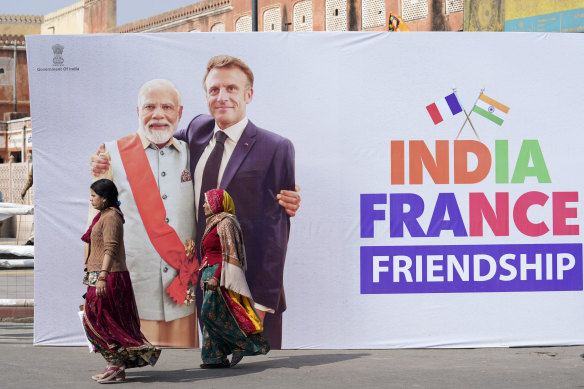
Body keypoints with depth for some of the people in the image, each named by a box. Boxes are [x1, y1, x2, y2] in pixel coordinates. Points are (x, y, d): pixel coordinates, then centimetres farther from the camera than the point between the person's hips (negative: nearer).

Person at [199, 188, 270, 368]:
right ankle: (217, 358, 3)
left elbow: (228, 254, -18)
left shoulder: (226, 223, -11)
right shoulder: (215, 223, 19)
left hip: (220, 274, -10)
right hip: (213, 276, 10)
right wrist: (207, 276, 23)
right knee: (211, 314, 4)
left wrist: (216, 277, -25)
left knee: (211, 313, -16)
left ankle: (242, 343, -7)